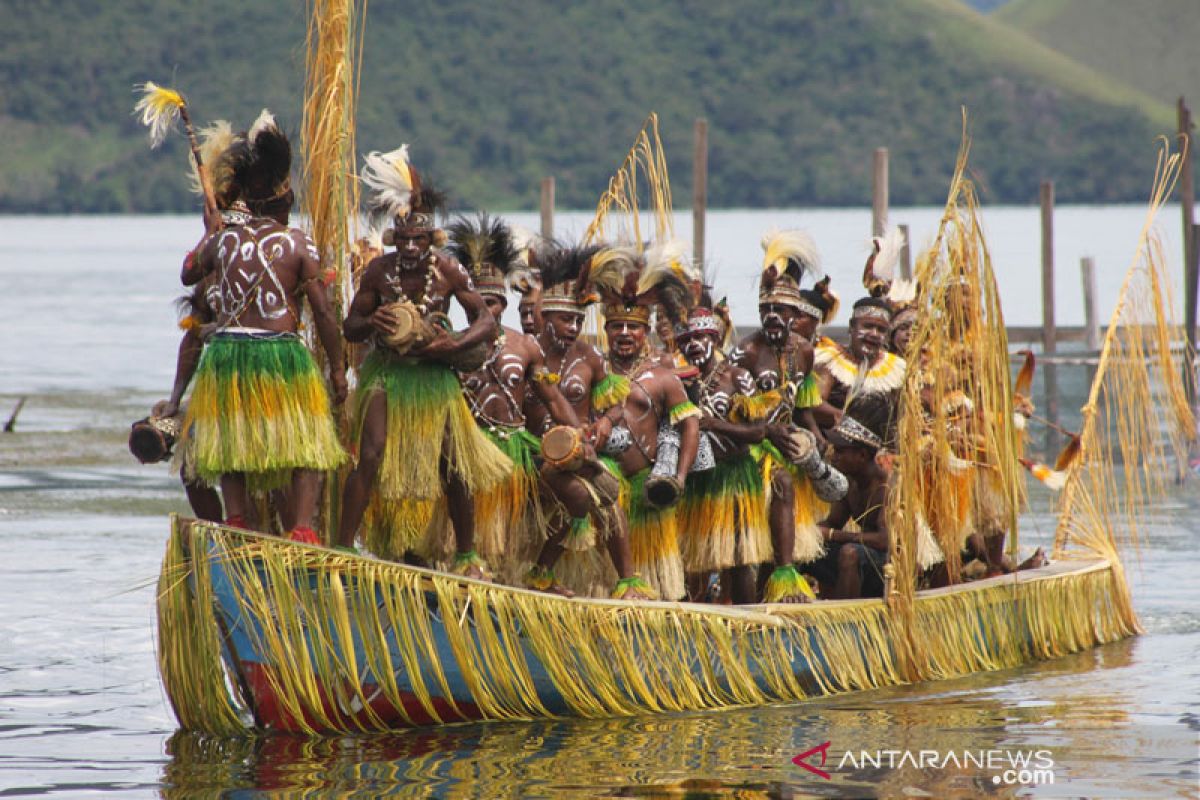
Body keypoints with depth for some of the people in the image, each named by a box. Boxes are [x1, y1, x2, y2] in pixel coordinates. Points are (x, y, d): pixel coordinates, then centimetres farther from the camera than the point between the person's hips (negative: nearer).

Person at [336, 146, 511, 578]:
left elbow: (486, 321, -5)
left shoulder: (449, 271, -9)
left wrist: (455, 346, -22)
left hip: (434, 375, 1)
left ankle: (466, 556, 22)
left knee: (452, 467, 6)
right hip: (387, 374, -1)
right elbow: (350, 325, -1)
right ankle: (342, 548, -15)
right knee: (372, 456, -17)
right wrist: (372, 324, -24)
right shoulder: (379, 271, -9)